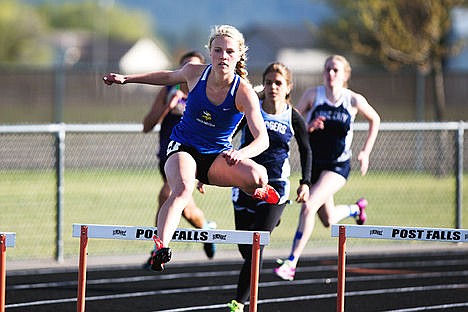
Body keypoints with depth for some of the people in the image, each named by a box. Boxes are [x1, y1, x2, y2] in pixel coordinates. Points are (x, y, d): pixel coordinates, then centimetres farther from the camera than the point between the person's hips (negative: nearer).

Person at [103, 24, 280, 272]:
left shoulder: (243, 92, -17)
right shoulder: (195, 73, -9)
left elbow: (262, 138, -25)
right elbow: (169, 77, 15)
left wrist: (241, 154, -45)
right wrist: (126, 79, 15)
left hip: (218, 155, 0)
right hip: (183, 149, 0)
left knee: (258, 176, -28)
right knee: (183, 189, -35)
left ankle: (257, 191, 12)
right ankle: (160, 246, -50)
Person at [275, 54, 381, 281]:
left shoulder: (354, 100, -8)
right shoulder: (313, 95, -7)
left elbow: (374, 120, 11)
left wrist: (365, 152, 6)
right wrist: (308, 127, -26)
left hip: (338, 166, -3)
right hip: (313, 164, 3)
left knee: (309, 207, -24)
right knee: (328, 219, 17)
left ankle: (291, 262, -18)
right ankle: (356, 209, 53)